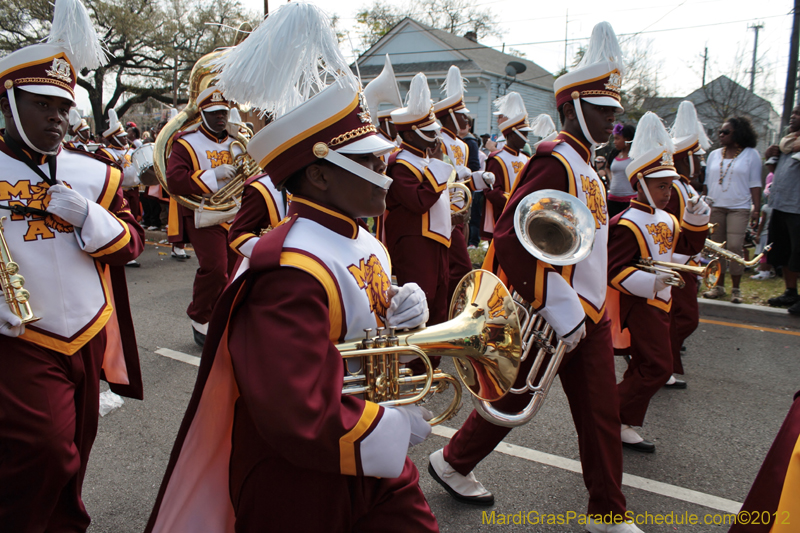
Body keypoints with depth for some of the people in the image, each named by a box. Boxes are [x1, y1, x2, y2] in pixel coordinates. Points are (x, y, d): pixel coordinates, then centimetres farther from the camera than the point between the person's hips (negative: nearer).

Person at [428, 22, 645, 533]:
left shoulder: (583, 165, 12)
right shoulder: (554, 162, -18)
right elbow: (511, 238, -27)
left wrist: (592, 307, 17)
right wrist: (558, 311, -25)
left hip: (588, 313, 9)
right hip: (554, 315, -9)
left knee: (601, 411, 14)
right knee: (515, 397, 9)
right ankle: (453, 463, 33)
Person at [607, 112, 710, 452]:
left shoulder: (665, 219, 11)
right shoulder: (627, 225, -18)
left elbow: (690, 246, 19)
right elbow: (613, 271, -22)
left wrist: (696, 216, 6)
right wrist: (650, 283, -30)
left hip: (657, 303, 10)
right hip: (638, 305, -10)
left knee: (645, 366, 15)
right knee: (657, 367, -9)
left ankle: (618, 418, 27)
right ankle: (617, 422, 2)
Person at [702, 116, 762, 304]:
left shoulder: (751, 154, 2)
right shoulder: (714, 155, 13)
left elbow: (755, 183, 0)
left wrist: (757, 208, -7)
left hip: (739, 208, -4)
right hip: (715, 207, 4)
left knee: (734, 247, -11)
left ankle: (736, 289, -1)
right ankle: (719, 285, 13)